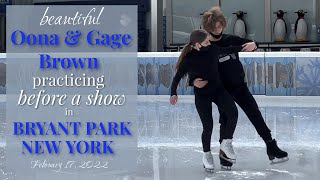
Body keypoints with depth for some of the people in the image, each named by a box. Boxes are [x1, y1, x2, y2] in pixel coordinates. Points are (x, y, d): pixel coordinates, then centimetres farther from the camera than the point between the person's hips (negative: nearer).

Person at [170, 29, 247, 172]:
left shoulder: (212, 49, -10)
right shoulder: (188, 59, -19)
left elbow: (229, 50, 8)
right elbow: (177, 78, -17)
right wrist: (174, 93, -31)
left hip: (218, 89, 3)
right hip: (202, 95, -3)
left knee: (233, 113, -19)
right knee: (208, 126, -6)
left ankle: (226, 143, 4)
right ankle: (206, 154, 21)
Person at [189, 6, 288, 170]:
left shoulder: (231, 40, -1)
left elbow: (249, 43, 10)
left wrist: (253, 44, -15)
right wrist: (194, 81, -30)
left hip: (240, 87, 3)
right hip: (222, 90, -3)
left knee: (256, 116, 3)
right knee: (226, 121, 1)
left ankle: (272, 150, 9)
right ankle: (225, 156, 17)